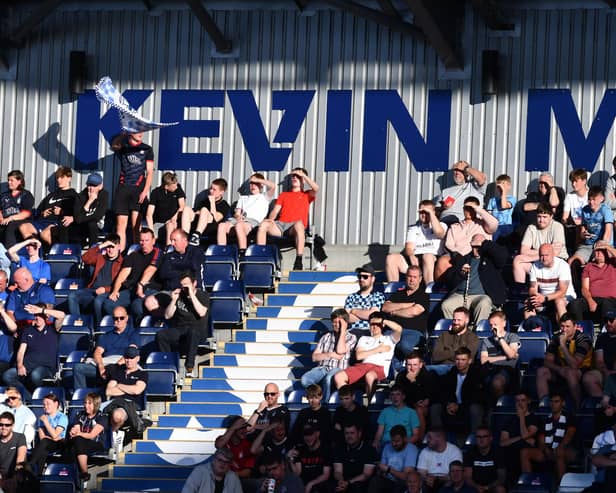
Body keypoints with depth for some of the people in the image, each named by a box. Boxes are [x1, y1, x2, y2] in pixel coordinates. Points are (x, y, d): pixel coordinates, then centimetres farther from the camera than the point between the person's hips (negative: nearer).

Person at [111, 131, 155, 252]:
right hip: (123, 188, 1)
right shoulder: (122, 147, 11)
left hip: (139, 189, -1)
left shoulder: (146, 149, 10)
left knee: (136, 226, -6)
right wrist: (123, 134, -31)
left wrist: (145, 191, -6)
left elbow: (149, 172, 6)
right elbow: (113, 145, -14)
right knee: (121, 224, -4)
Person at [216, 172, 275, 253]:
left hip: (253, 221, -5)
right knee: (222, 225, -27)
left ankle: (243, 253, -44)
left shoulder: (264, 197, 21)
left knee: (239, 225, -41)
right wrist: (238, 216, -3)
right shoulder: (243, 198, 36)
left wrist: (257, 180, 11)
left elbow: (273, 186, 1)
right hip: (240, 220, 5)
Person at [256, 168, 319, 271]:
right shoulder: (283, 195, 32)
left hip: (294, 227, -3)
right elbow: (275, 210, 19)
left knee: (299, 224, -42)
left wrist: (303, 175, 7)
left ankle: (299, 261, -47)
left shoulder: (306, 195, 23)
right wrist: (271, 219, -3)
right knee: (263, 224, -29)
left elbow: (316, 188, 1)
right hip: (280, 225, 3)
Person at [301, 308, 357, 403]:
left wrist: (342, 331, 1)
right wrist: (330, 355, -2)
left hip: (338, 369, -4)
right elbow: (315, 357, 14)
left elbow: (340, 351, -8)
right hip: (322, 368, 4)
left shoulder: (351, 338, 12)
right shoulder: (326, 337, 22)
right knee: (305, 379, -30)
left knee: (328, 379, -41)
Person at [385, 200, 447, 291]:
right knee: (391, 258, -20)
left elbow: (439, 232, -12)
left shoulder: (441, 225, 15)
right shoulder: (413, 228, 24)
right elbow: (409, 247, 9)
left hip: (434, 260, -4)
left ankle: (430, 289, -51)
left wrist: (430, 213, -2)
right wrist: (411, 256, -16)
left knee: (428, 256, -40)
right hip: (414, 259, 4)